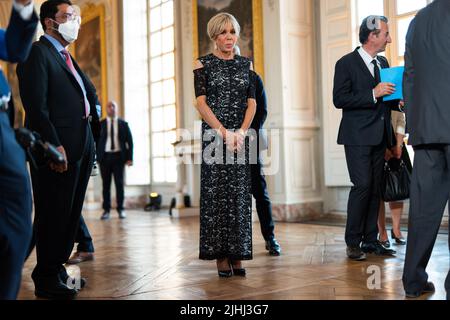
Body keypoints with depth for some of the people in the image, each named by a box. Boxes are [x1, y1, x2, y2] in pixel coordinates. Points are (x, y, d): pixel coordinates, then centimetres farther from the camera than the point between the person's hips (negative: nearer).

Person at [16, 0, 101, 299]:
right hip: (58, 150, -9)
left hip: (81, 148, 9)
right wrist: (54, 146, -21)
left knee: (70, 213, 15)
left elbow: (90, 93, 23)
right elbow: (36, 106, -16)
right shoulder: (38, 53, -7)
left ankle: (57, 268, 27)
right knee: (54, 214, -1)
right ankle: (47, 280, 11)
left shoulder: (66, 56, 22)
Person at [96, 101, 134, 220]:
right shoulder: (100, 124, 6)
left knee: (119, 183, 1)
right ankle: (106, 210, 8)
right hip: (105, 156, 0)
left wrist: (129, 158, -3)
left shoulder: (123, 124, 8)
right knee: (106, 184, 3)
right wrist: (96, 157, -7)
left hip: (118, 156, 0)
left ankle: (121, 209, 7)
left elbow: (129, 141, 6)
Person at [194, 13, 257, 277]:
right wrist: (224, 132, -14)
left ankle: (238, 256, 9)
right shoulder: (203, 64, 3)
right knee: (216, 193, -2)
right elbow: (201, 103, -5)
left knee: (239, 195, 2)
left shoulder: (246, 64, 12)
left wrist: (241, 132, -9)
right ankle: (221, 257, 4)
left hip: (241, 137, 3)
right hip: (213, 135, -3)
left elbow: (252, 102, 6)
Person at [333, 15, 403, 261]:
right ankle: (353, 242, -3)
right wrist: (373, 94, -19)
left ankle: (370, 240, 14)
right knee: (362, 185, -13)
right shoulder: (347, 63, -4)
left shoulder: (383, 63, 18)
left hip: (379, 137, 7)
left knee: (375, 187, 7)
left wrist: (398, 101, 4)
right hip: (358, 136, -7)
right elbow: (339, 99, -14)